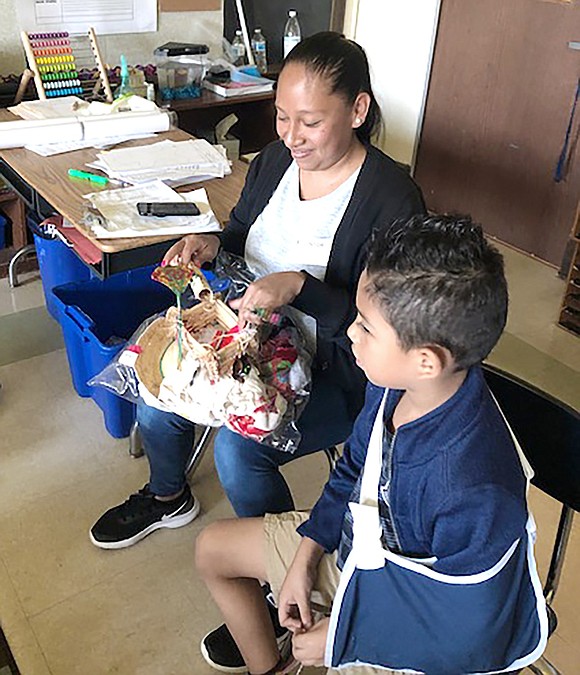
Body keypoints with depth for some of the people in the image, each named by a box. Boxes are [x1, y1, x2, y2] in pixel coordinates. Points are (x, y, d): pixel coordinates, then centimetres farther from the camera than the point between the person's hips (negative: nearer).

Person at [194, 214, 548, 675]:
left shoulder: (474, 494, -39)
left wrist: (344, 637, -17)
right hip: (356, 545, 7)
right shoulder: (393, 383, -19)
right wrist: (304, 558, -2)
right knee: (213, 549, 16)